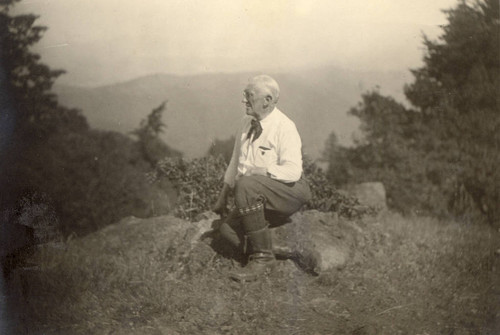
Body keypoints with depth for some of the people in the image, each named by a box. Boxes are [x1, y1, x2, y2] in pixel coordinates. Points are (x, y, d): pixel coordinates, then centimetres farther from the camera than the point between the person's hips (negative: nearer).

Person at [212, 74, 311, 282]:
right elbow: (235, 161, 17)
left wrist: (256, 171, -25)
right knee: (228, 229, -16)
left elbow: (293, 171, -24)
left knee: (246, 185, -34)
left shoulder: (285, 128, -14)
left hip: (289, 192, -7)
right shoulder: (247, 122, 8)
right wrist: (223, 196, 15)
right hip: (257, 195, 7)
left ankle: (263, 258, -24)